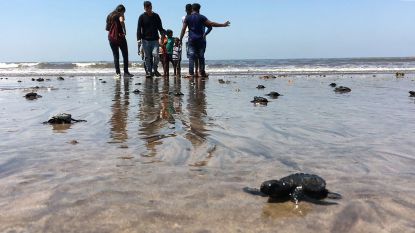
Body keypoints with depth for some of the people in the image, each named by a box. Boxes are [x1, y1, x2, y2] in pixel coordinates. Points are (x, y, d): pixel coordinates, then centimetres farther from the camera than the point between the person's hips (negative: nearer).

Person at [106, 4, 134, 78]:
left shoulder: (109, 16, 16)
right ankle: (126, 72, 2)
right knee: (125, 55, 5)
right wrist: (124, 30, -14)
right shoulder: (120, 14, -1)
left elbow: (107, 28, 12)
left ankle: (117, 73, 2)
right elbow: (121, 21, -24)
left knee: (116, 56, 7)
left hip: (111, 38, 5)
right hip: (120, 37, -5)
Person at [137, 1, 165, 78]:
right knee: (147, 57, -1)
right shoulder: (142, 17, 4)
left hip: (155, 40, 1)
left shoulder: (156, 16, 10)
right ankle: (149, 72, 6)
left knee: (155, 54, -13)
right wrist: (139, 39, -8)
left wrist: (163, 33, -2)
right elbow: (139, 29, 2)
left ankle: (154, 69, 5)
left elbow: (160, 27, 16)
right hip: (145, 40, -1)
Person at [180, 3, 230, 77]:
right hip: (200, 40, 0)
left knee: (191, 57, -1)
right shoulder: (201, 17, 1)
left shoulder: (187, 18, 5)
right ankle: (202, 73, 7)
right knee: (201, 57, 6)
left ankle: (191, 73, -10)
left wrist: (180, 39, 9)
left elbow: (183, 29, 2)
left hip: (191, 40, 0)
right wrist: (223, 25, 2)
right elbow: (211, 24, -4)